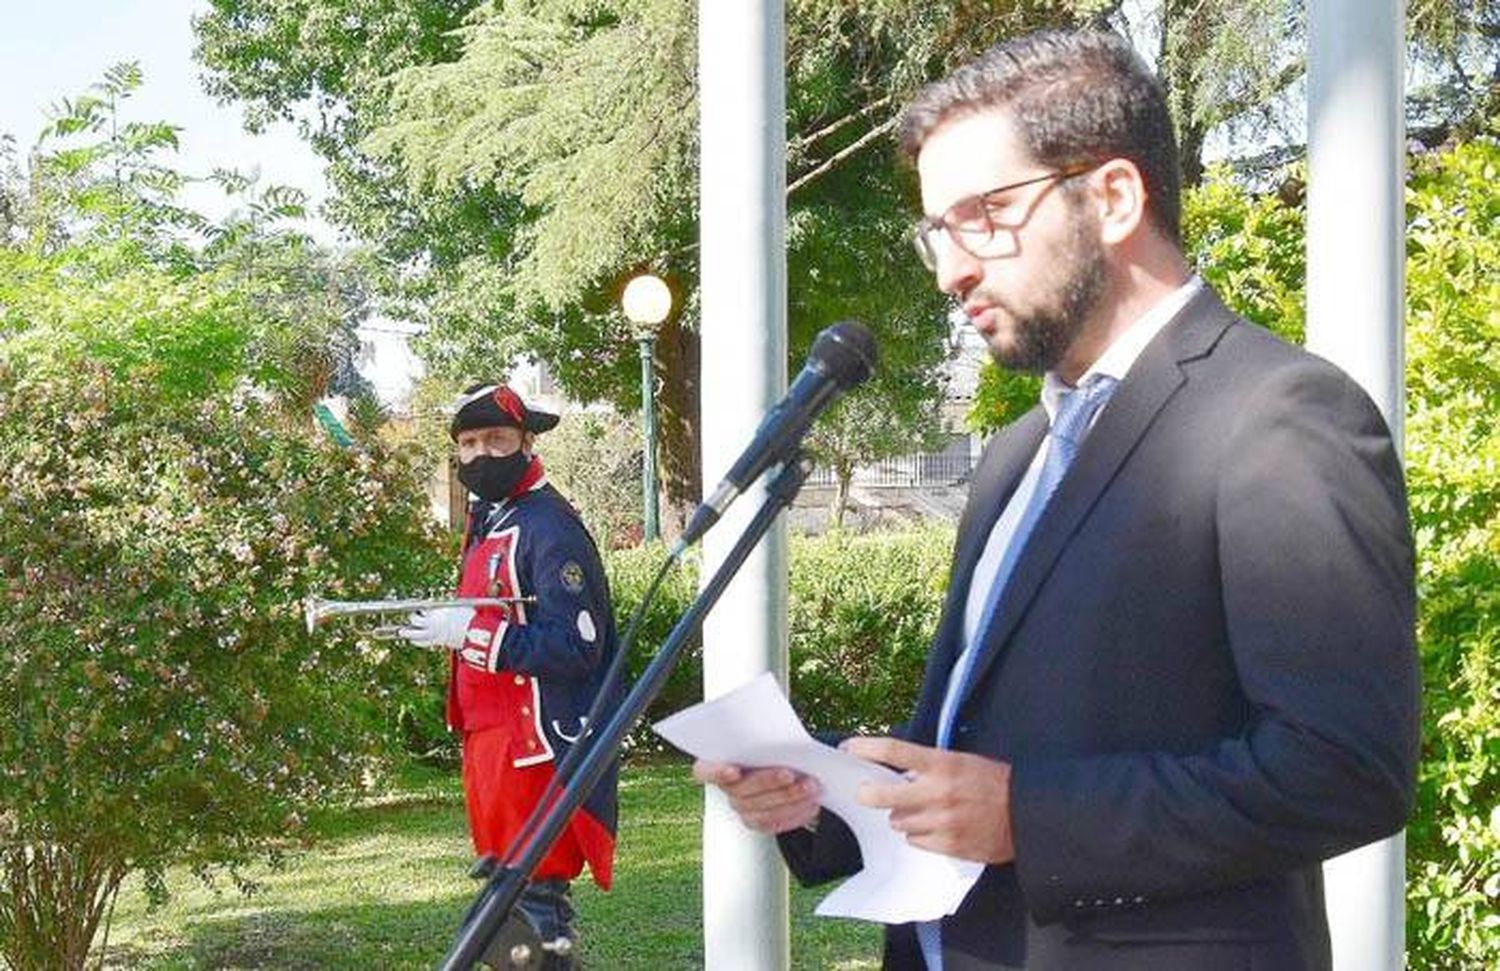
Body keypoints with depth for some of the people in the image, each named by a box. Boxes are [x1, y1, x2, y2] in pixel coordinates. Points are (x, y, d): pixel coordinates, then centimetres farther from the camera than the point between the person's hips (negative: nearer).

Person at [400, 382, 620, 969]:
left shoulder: (549, 528, -15)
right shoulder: (486, 522, 15)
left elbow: (577, 645, -23)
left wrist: (471, 632, -25)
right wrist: (443, 624, 8)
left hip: (535, 742, -10)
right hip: (489, 734, 10)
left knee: (534, 893, -7)